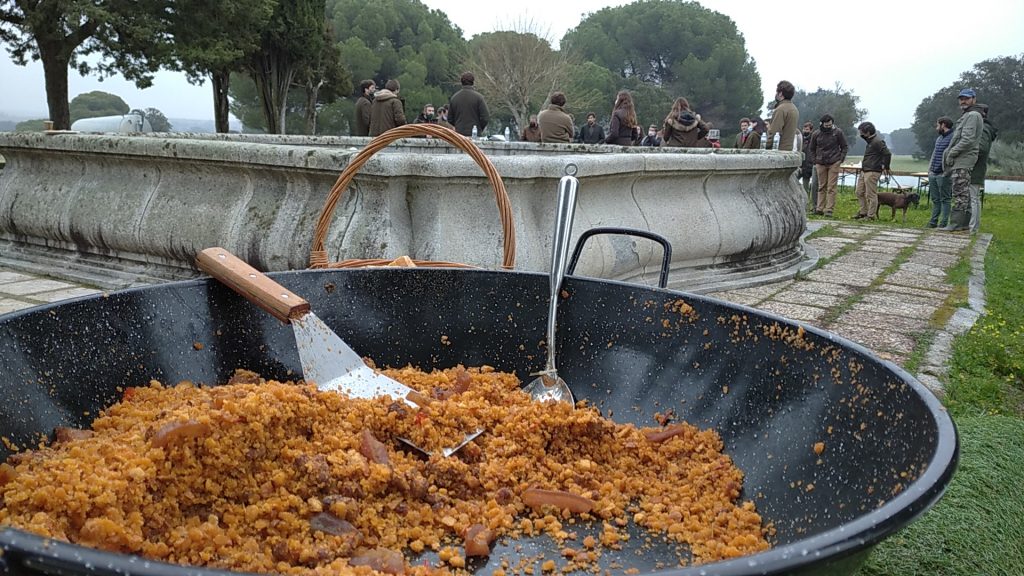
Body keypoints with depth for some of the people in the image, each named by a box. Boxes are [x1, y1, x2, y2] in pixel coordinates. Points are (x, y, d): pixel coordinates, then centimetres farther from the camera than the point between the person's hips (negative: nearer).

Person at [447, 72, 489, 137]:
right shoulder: (478, 97, -6)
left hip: (459, 133, 4)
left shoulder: (454, 97, 6)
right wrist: (480, 129, 9)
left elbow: (450, 119, 12)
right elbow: (486, 118, -8)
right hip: (475, 134, -4)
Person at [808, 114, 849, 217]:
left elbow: (845, 147, 7)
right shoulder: (816, 134, 2)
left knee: (831, 187, -4)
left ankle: (829, 209, -4)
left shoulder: (838, 133, -2)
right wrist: (815, 162, 7)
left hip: (834, 163, -2)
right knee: (821, 187, 7)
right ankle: (819, 208, 10)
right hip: (821, 164, 2)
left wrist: (840, 159, -2)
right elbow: (812, 149, 15)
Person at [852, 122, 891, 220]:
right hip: (864, 171, 10)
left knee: (871, 194, -5)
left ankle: (871, 215, 1)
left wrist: (885, 167, -10)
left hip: (872, 172, -10)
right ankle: (863, 212, 24)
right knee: (860, 192, 14)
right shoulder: (870, 141, 15)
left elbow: (887, 154, -20)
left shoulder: (877, 141, -16)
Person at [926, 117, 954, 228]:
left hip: (943, 174, -8)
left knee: (945, 199, -2)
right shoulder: (939, 138, 19)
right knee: (935, 199, 12)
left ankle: (943, 223, 0)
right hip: (933, 173, 8)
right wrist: (930, 167, 14)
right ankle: (933, 222, 17)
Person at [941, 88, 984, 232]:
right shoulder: (966, 116, 24)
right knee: (964, 193, 11)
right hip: (960, 160, 11)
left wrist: (952, 153, -13)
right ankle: (964, 223, 15)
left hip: (963, 161, -11)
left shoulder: (973, 115, -9)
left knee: (960, 194, -12)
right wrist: (950, 153, 16)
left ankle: (955, 224, -14)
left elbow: (967, 139, -18)